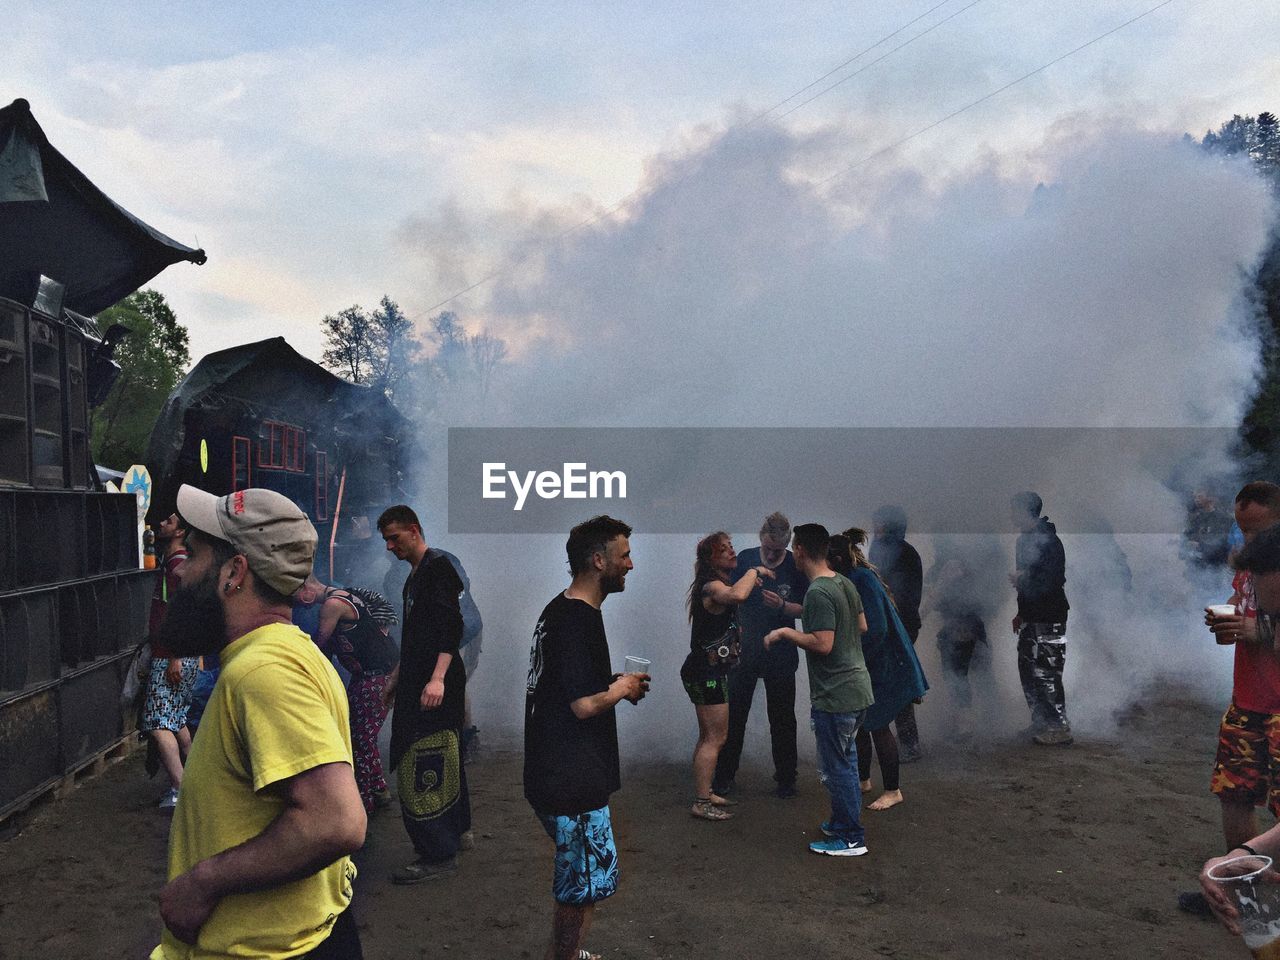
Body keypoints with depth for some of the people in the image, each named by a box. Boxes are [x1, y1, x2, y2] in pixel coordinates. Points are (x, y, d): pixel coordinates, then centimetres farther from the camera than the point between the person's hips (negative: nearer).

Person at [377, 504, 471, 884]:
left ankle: (438, 854, -6)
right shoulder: (414, 577, 20)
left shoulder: (439, 567, -10)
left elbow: (452, 625, -20)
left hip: (434, 686, -10)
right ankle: (457, 831, 27)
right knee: (445, 761, 16)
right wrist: (395, 678, 29)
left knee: (422, 767, -10)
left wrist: (438, 678, -28)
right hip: (416, 682, 10)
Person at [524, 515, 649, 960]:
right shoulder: (580, 620, -22)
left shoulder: (558, 610, 10)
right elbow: (586, 705, -26)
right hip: (573, 780, -10)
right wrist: (622, 687, -7)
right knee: (586, 885, 4)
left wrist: (615, 684, 10)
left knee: (575, 875, 25)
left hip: (552, 771, 10)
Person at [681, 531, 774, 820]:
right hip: (707, 673, -11)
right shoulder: (711, 586, -19)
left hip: (706, 671, 11)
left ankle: (705, 794, 27)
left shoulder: (720, 584, 13)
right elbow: (736, 595, -42)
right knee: (715, 738, -6)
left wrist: (751, 582, 16)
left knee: (709, 736, 18)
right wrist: (754, 571, -25)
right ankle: (701, 804, -1)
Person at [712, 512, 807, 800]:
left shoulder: (796, 567, -8)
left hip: (780, 655, -1)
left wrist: (782, 606, -22)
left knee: (782, 719, 9)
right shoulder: (745, 559, -3)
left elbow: (806, 610, -4)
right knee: (734, 714, 5)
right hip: (744, 651, 1)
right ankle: (724, 776, 16)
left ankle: (786, 779, 22)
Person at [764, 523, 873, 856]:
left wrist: (785, 632, -13)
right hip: (856, 688, 9)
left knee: (836, 768, 2)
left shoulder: (818, 593, -21)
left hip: (835, 696, -9)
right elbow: (862, 626, 17)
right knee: (845, 762, 21)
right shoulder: (845, 584, 7)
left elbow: (822, 644, -26)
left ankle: (852, 838, 11)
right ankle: (843, 822, 33)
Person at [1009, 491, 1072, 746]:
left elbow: (1052, 582, -23)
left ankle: (1059, 730, 0)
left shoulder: (1048, 541, -17)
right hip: (1032, 618, 10)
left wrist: (1022, 580, -18)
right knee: (1028, 670, 14)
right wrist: (1022, 613, 22)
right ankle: (1041, 724, 24)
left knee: (1045, 673, -7)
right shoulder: (1024, 540, 12)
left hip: (1049, 620, -10)